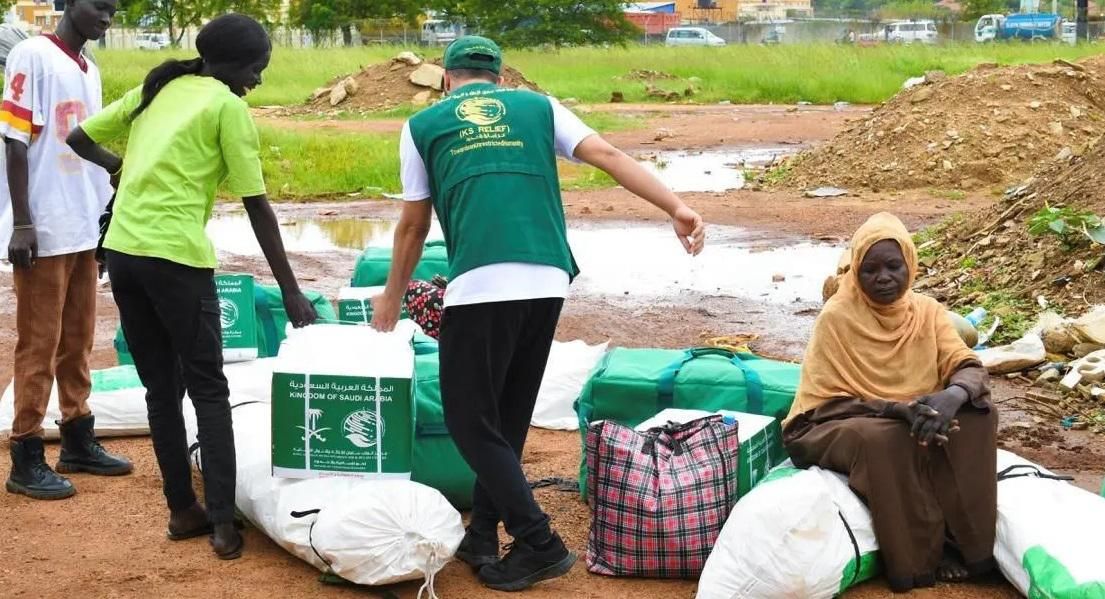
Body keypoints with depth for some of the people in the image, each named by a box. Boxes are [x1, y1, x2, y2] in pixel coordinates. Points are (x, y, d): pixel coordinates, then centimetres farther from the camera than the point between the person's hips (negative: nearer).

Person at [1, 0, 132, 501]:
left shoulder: (90, 71, 14)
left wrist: (106, 215, 20)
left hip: (84, 228, 7)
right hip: (43, 230, -7)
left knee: (77, 341, 13)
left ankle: (79, 441, 23)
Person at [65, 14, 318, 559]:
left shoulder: (156, 89, 15)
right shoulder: (227, 107, -3)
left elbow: (80, 138, 21)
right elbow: (257, 207, -5)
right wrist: (290, 291, -2)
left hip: (122, 252, 6)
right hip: (176, 256, -6)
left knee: (161, 389, 14)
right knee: (209, 391, 3)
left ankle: (183, 512, 19)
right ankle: (223, 522, -1)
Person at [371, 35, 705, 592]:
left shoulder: (423, 125, 16)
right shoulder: (537, 107, 20)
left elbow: (413, 225, 20)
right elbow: (608, 155, 7)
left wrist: (392, 296, 34)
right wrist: (676, 207, 1)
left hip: (479, 285, -4)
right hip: (548, 282, 4)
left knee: (471, 420, 7)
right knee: (507, 416, 18)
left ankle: (539, 544, 1)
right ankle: (482, 538, 24)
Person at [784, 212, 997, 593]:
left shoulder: (927, 311, 1)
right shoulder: (838, 317, -13)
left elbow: (969, 367, -8)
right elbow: (828, 403, -16)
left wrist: (954, 395, -34)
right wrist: (899, 409, -31)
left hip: (911, 422, 5)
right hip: (839, 430, -5)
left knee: (976, 416, -22)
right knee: (884, 439, -38)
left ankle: (968, 543, -17)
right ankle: (923, 559, -23)